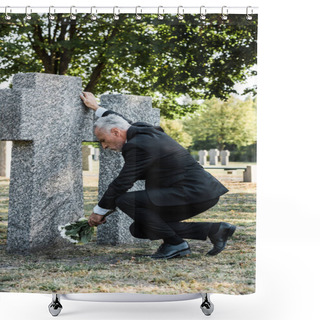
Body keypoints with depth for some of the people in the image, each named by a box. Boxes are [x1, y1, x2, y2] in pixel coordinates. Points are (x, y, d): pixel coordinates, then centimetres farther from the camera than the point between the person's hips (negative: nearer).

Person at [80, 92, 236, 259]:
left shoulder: (138, 145, -16)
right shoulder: (144, 130, 13)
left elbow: (121, 184, -12)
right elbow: (128, 124, 37)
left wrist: (98, 211, 1)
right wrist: (97, 108, 45)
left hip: (193, 194, -11)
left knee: (126, 200, -15)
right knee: (139, 229, 13)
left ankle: (175, 243, -6)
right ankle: (213, 230, 10)